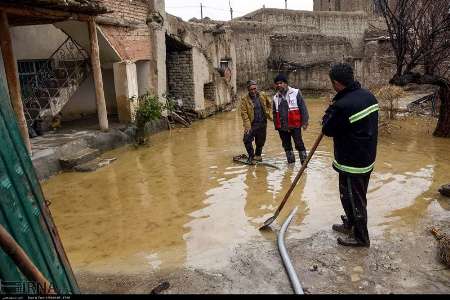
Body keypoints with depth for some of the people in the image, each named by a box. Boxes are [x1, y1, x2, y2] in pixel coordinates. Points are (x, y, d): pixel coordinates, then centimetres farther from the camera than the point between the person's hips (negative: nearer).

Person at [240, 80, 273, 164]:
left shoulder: (263, 96, 2)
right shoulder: (244, 99, -9)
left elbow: (269, 104, 18)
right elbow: (244, 113, -13)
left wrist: (269, 114, 8)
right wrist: (247, 126, -20)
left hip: (263, 123, 3)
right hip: (252, 124, -3)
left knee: (260, 141, 12)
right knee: (247, 140, -15)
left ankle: (258, 155, 35)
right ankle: (251, 156, 5)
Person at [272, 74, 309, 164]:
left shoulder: (296, 93, -5)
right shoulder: (276, 97, 11)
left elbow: (303, 108, -6)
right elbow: (274, 113, 18)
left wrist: (305, 121, -9)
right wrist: (276, 125, 16)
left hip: (295, 126, -5)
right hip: (282, 127, 5)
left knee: (299, 144, 0)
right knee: (286, 146, 14)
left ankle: (304, 161, 12)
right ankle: (290, 162, 28)